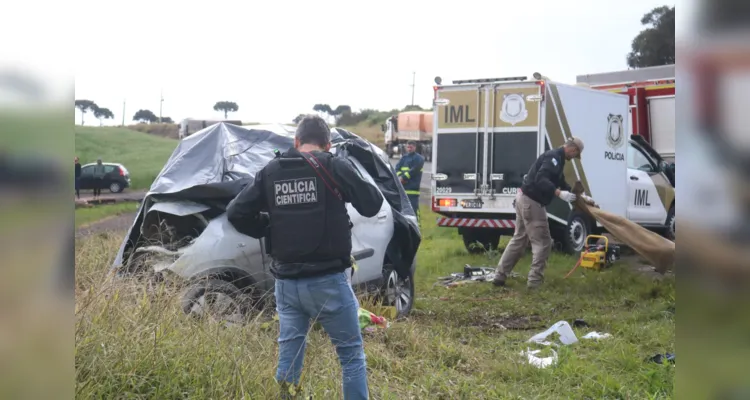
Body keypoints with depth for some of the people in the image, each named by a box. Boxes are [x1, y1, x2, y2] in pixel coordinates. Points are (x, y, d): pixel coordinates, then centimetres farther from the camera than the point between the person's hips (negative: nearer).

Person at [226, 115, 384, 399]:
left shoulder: (271, 172, 3)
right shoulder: (336, 168, -8)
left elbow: (235, 213, 5)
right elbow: (372, 205, 0)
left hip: (286, 282, 4)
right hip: (327, 281, -4)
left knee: (289, 354, 16)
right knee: (351, 353, 10)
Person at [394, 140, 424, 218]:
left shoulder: (418, 158, -1)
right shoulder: (404, 157, 20)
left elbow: (414, 170, -13)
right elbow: (397, 168, 10)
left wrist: (404, 177, -16)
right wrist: (400, 177, -10)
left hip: (412, 188, -7)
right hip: (402, 187, 7)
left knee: (413, 208, -11)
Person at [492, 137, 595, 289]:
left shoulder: (556, 158, 18)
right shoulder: (554, 157, -15)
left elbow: (561, 183, 28)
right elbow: (541, 179, -29)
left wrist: (581, 196, 26)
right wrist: (560, 194, -34)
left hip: (525, 198, 11)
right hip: (531, 201, -11)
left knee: (519, 239, 16)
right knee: (543, 242, -3)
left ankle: (500, 276, 18)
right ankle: (534, 280, 1)